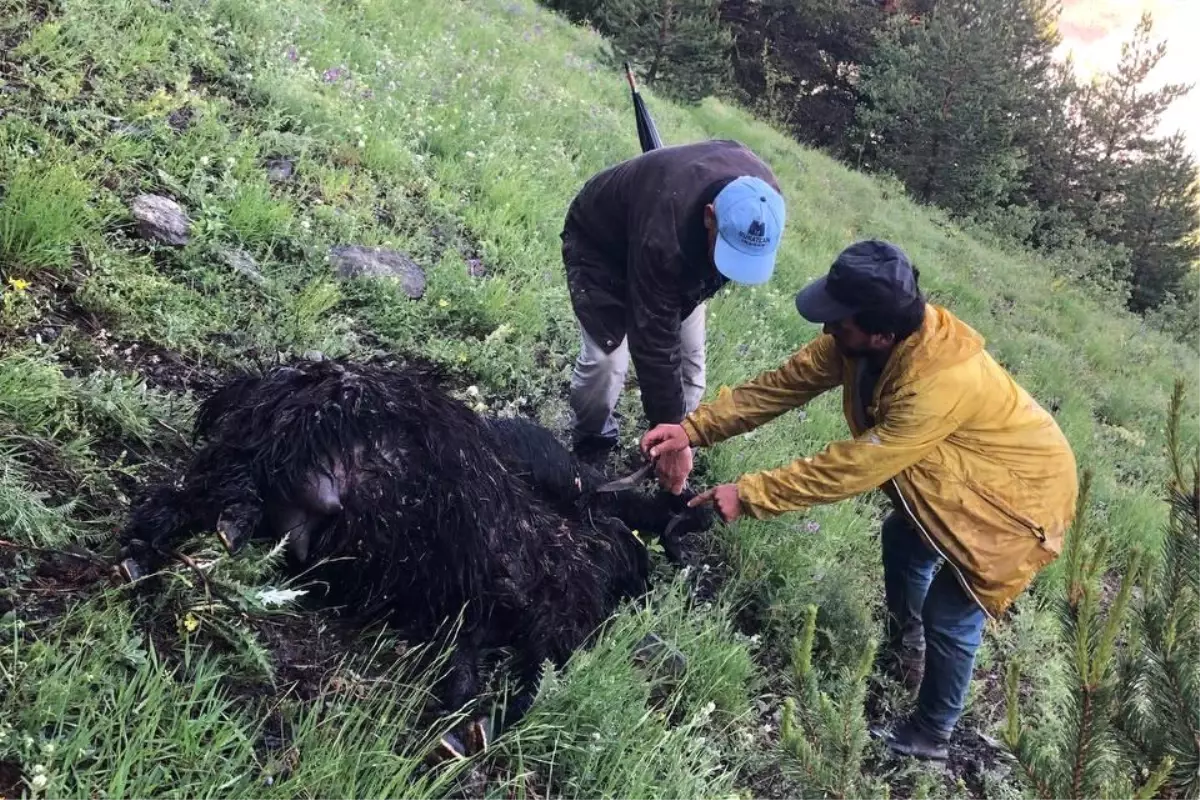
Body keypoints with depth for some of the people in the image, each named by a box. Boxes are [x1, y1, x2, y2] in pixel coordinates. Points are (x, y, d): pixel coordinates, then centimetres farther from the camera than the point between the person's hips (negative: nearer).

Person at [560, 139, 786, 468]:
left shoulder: (762, 197, -28)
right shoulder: (663, 239, -47)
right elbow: (654, 344, -39)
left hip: (685, 246, 6)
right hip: (600, 244, -6)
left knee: (690, 360, -1)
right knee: (607, 356, -20)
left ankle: (674, 477, 16)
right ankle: (589, 448, 8)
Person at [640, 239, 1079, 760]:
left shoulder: (940, 383, -43)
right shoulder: (861, 340, -20)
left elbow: (850, 469, -36)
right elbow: (785, 383, -13)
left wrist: (748, 495, -29)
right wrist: (695, 428, -18)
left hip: (1022, 493, -8)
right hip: (964, 471, 8)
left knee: (949, 615, -2)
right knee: (901, 539, 24)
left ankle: (929, 736, 22)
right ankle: (904, 654, 50)